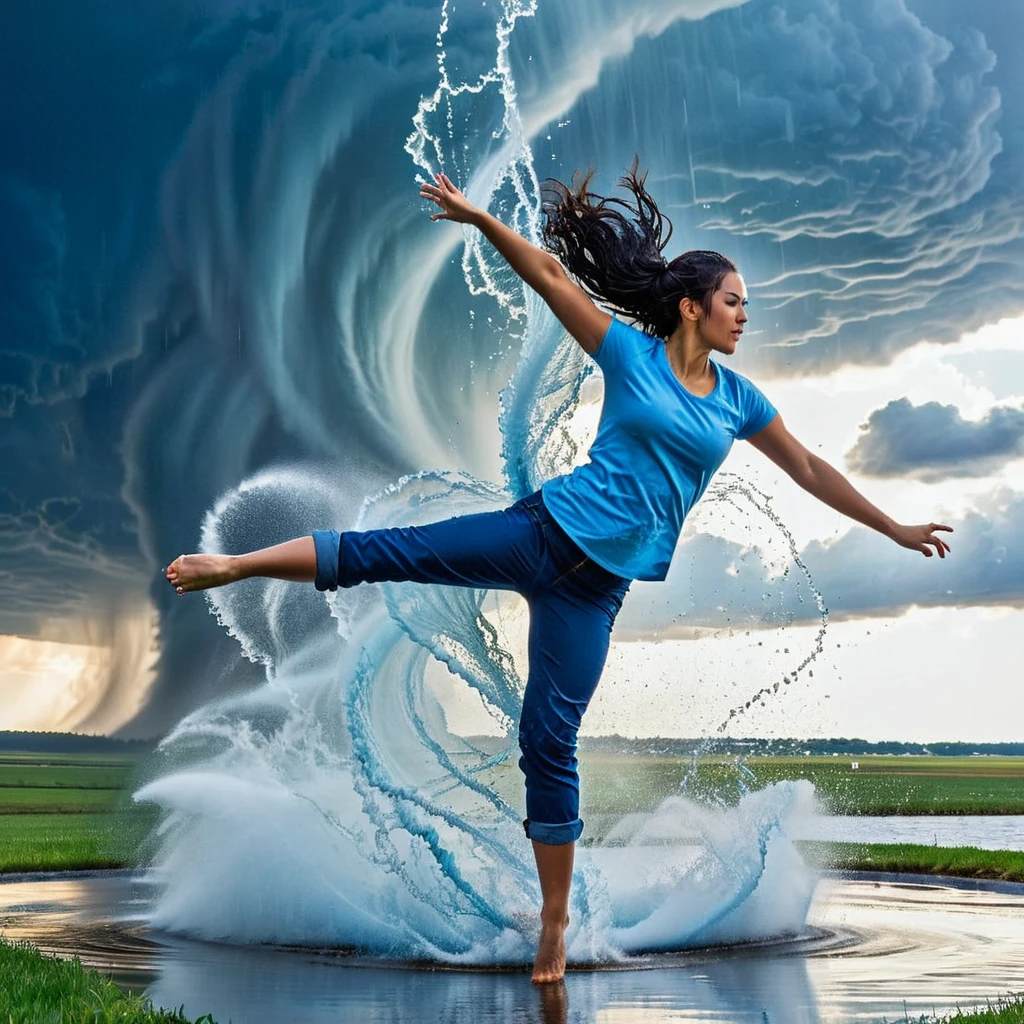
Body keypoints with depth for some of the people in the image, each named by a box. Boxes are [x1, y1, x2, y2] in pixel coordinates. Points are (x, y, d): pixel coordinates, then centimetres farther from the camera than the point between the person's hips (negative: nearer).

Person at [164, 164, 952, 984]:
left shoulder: (737, 399, 11)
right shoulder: (630, 353, 2)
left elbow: (810, 470, 18)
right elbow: (550, 275, -2)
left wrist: (896, 529, 21)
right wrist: (480, 219, -12)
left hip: (600, 579, 1)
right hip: (548, 530, -1)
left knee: (551, 738, 0)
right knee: (388, 552, -12)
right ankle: (231, 566, 2)